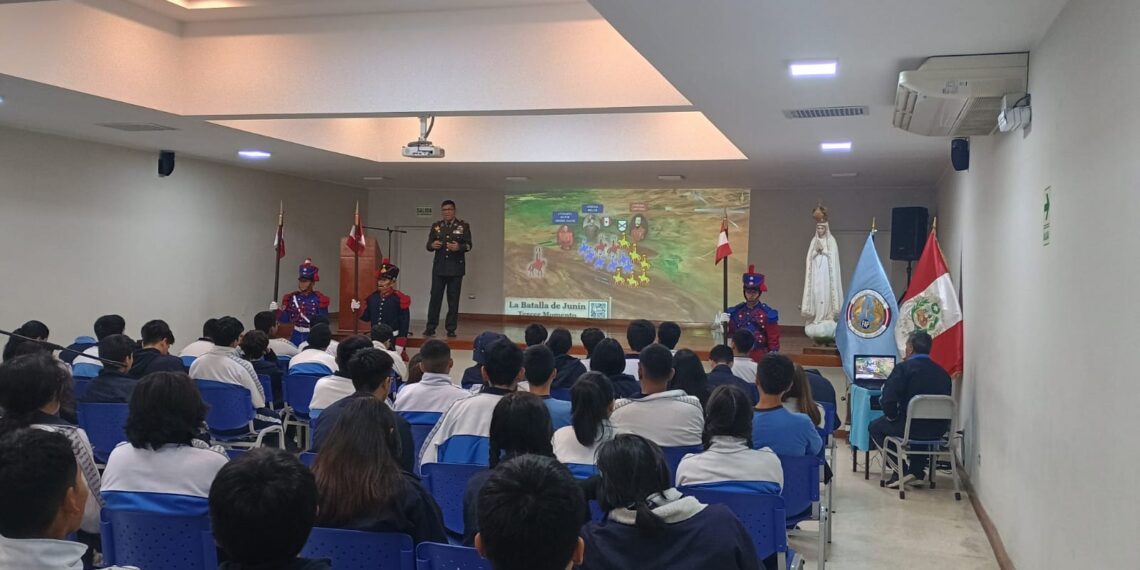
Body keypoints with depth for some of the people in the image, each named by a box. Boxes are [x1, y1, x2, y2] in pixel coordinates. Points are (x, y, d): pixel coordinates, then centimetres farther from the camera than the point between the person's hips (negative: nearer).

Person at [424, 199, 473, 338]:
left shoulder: (463, 226, 5)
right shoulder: (436, 226, 11)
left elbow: (469, 245, 0)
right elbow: (428, 245, 10)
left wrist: (459, 247, -20)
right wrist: (432, 245, -13)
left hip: (456, 268, -1)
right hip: (439, 267, 1)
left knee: (453, 299, 1)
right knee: (435, 297, 0)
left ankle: (451, 329, 7)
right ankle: (431, 327, 5)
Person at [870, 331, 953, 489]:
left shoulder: (903, 368, -11)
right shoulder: (942, 372, 6)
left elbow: (887, 400, -17)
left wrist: (892, 416, 4)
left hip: (911, 428, -6)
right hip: (938, 430, 6)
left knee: (875, 427, 20)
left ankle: (901, 471, 11)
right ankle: (917, 470, 28)